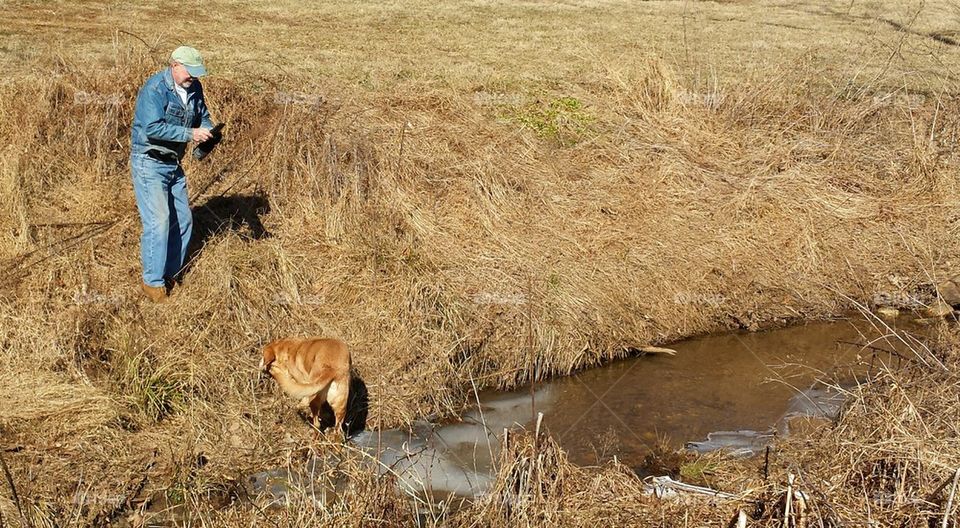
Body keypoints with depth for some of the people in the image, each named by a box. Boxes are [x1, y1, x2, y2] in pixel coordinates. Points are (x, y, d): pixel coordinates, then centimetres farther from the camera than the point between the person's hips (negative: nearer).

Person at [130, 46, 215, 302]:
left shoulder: (194, 88, 3)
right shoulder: (154, 89, -20)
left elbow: (203, 116, 16)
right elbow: (152, 128, -29)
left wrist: (209, 131, -7)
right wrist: (190, 134, -30)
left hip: (173, 164, 8)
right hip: (149, 163, -8)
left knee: (183, 220, 11)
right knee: (158, 221, -13)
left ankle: (169, 273, 25)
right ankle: (152, 282, -3)